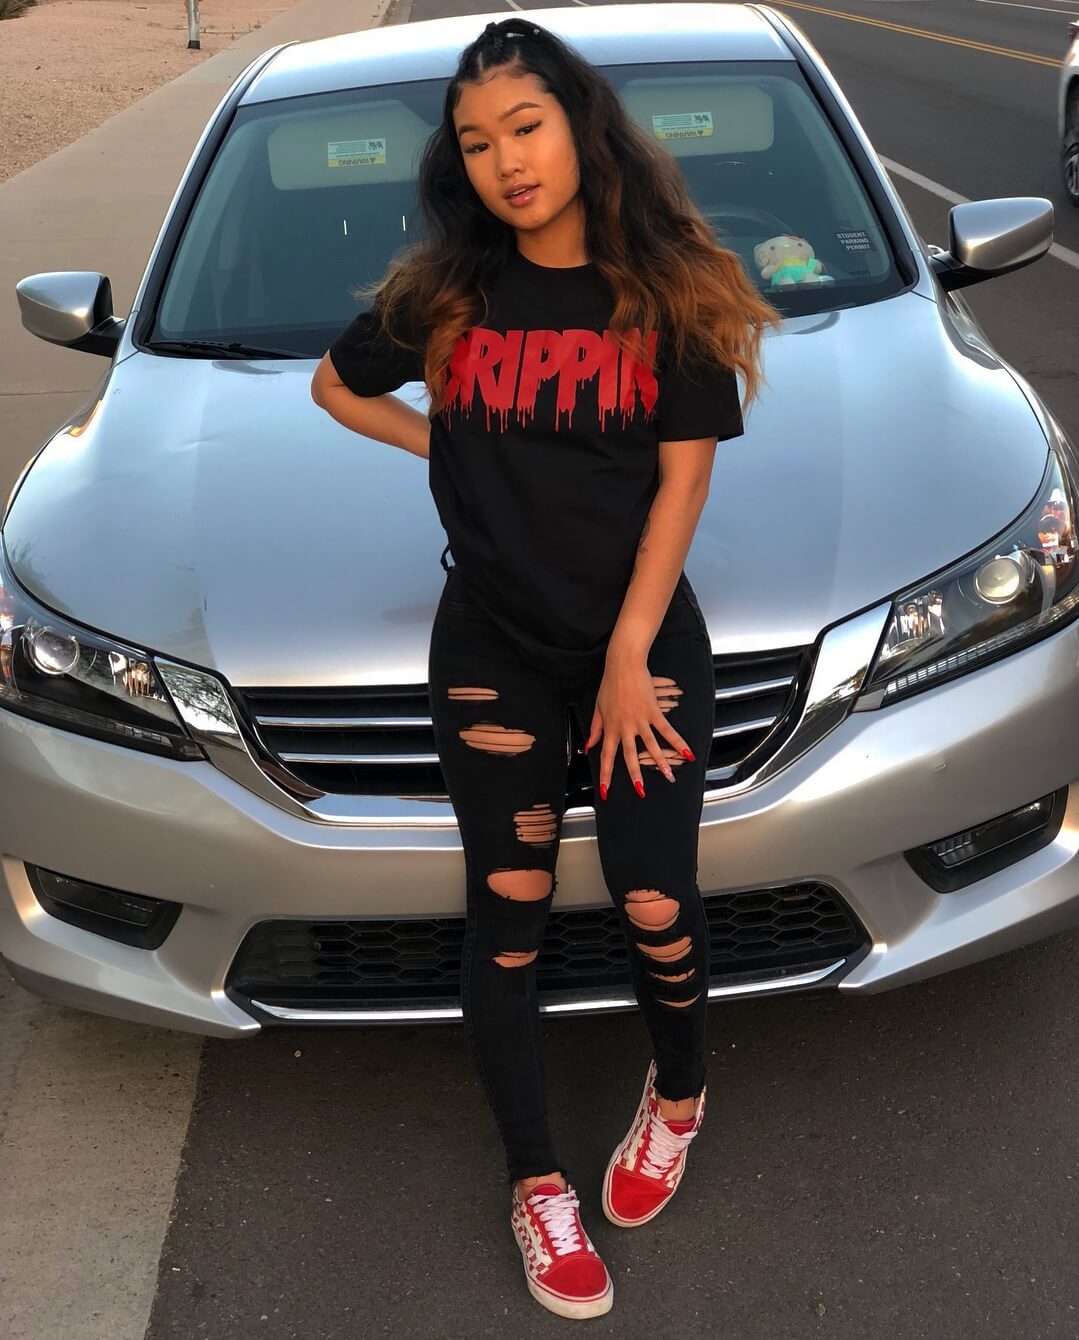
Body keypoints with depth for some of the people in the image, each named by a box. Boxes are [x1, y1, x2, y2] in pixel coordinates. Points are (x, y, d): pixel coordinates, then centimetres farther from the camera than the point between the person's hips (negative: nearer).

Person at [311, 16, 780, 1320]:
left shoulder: (668, 287, -5)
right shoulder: (443, 296, 0)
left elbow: (684, 479, -8)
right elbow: (334, 384, 18)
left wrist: (630, 657, -12)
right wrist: (445, 445, 4)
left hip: (646, 643, -1)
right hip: (492, 654, 2)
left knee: (654, 906, -3)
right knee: (507, 914, 4)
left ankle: (678, 1093, 31)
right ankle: (535, 1187, 21)